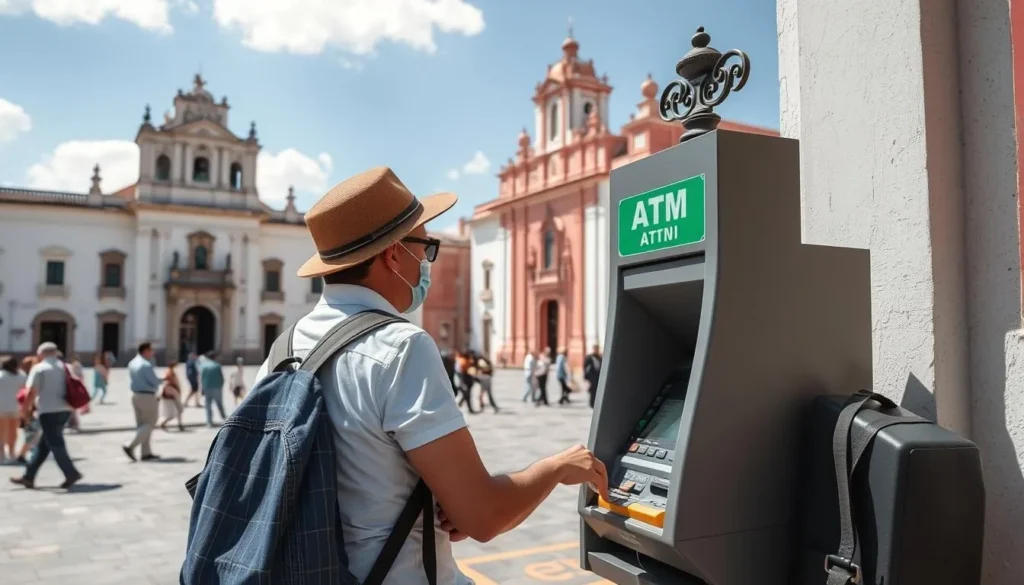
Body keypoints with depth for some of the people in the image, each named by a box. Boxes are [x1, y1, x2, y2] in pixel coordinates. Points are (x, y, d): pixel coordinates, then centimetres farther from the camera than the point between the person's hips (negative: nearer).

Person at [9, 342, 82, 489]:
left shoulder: (39, 368, -5)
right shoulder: (65, 367, 13)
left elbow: (32, 392, -10)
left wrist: (25, 408, 1)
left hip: (49, 411, -7)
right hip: (64, 410, 7)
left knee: (55, 445, -2)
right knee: (43, 445, 14)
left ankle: (71, 474, -6)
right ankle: (28, 476, 20)